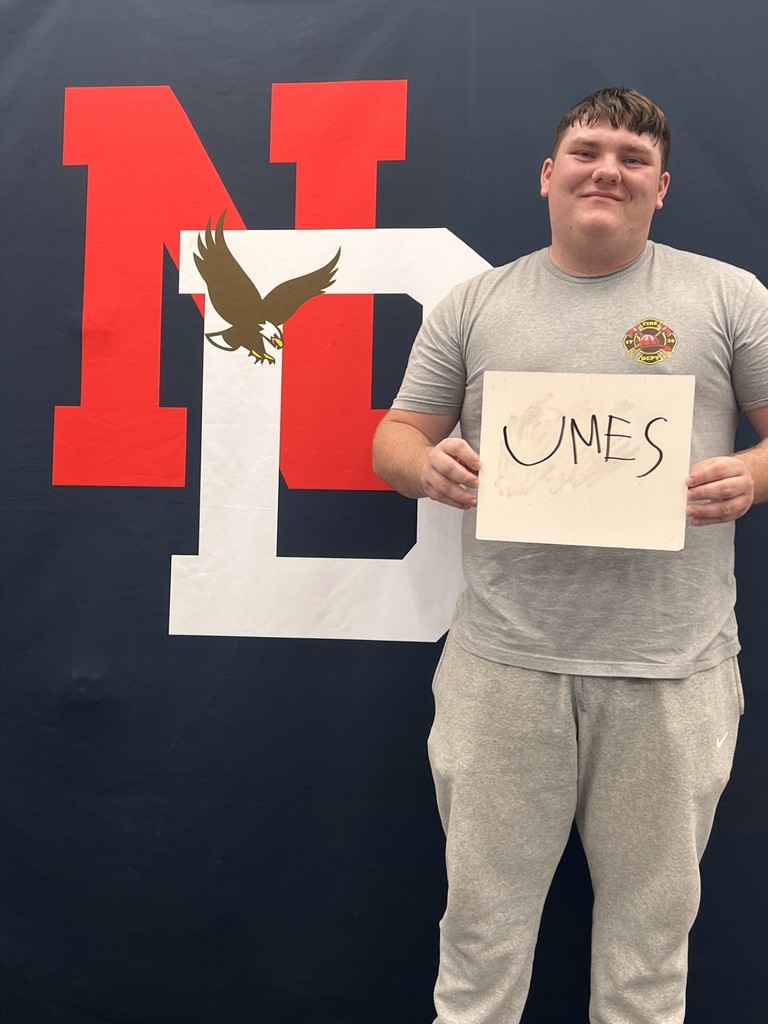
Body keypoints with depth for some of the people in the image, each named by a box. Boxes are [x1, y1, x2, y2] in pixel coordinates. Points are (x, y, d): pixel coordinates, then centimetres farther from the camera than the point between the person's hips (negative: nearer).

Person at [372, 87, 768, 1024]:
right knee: (484, 913, 12)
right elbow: (395, 438, 10)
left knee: (652, 917, 15)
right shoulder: (475, 304, 9)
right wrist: (427, 465, -12)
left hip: (672, 667, 0)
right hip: (503, 662, 1)